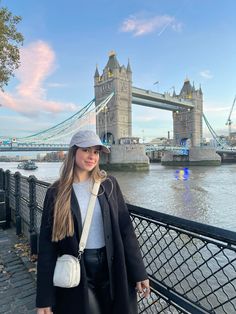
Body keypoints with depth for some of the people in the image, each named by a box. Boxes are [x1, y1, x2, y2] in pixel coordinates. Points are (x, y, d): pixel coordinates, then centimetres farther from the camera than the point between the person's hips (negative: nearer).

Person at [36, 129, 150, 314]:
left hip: (114, 271, 2)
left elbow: (126, 229, -3)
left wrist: (139, 273, -3)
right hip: (76, 274, -1)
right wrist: (45, 299, -5)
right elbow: (47, 245, -6)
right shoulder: (56, 193, -6)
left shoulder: (109, 184, -4)